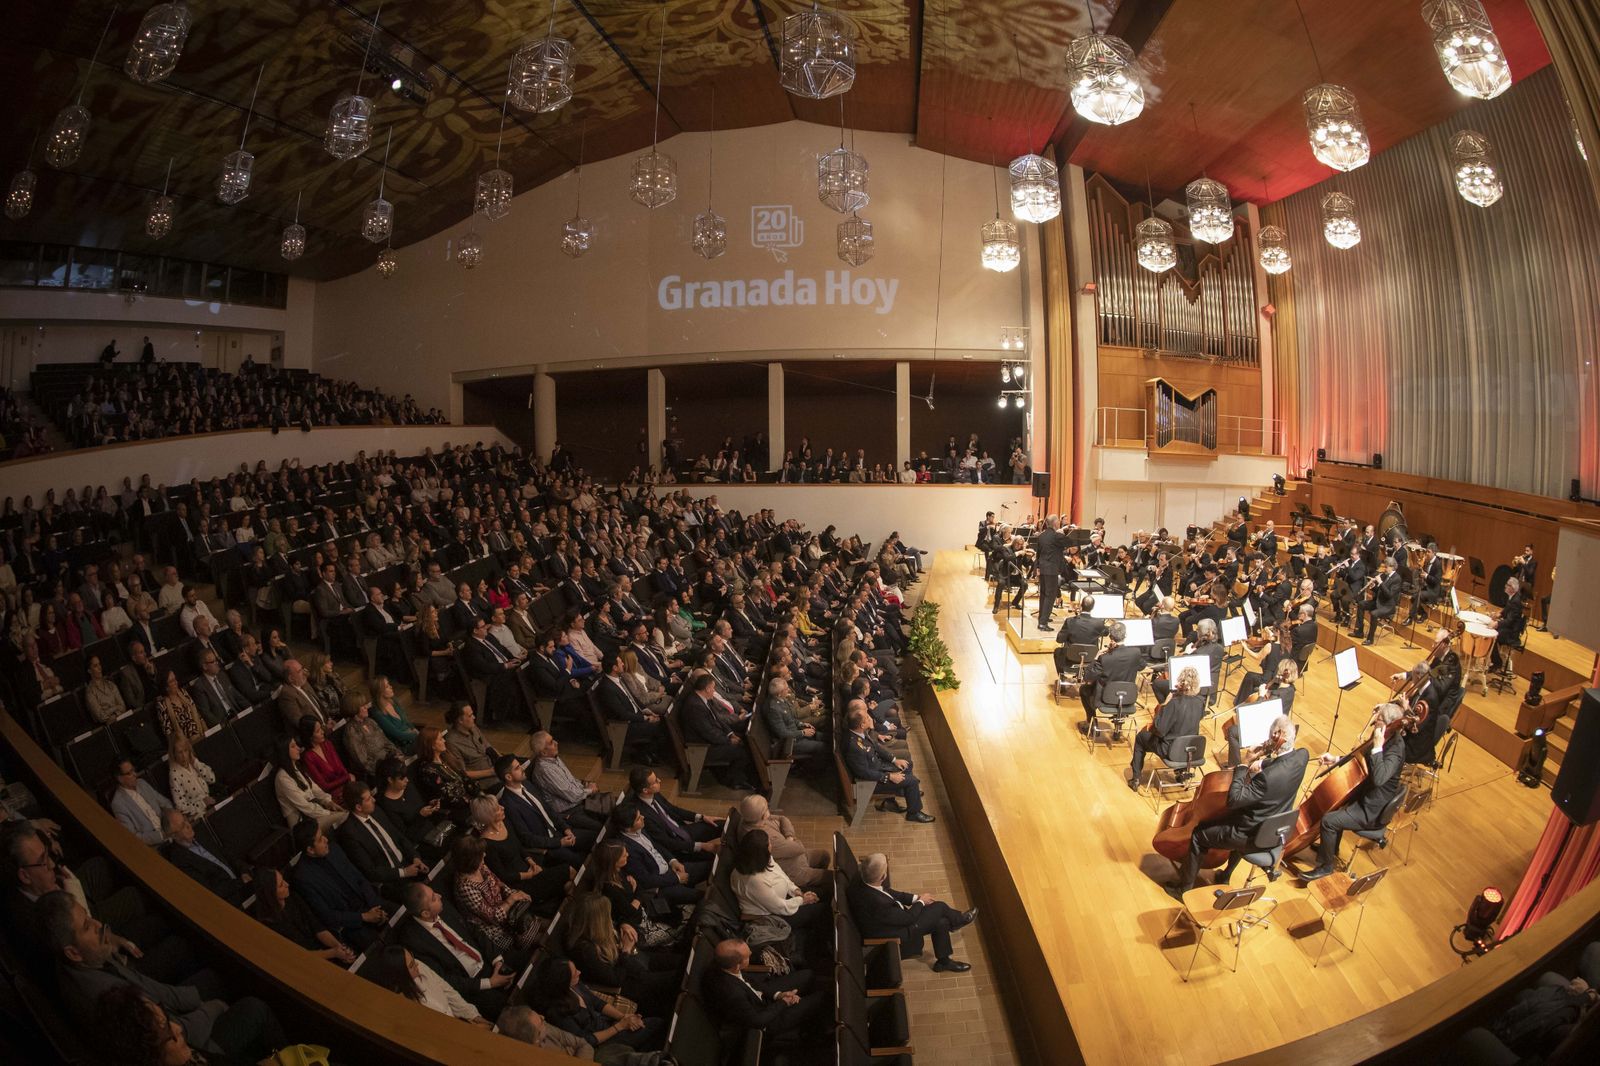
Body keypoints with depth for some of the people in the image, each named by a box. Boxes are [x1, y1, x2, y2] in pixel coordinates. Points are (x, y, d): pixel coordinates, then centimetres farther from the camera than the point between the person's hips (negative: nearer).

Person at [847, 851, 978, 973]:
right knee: (940, 906, 0)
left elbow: (888, 892, 4)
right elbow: (907, 918, -24)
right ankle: (959, 919, 32)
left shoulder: (862, 881, -19)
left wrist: (915, 898, -1)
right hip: (897, 937, -7)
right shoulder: (877, 903, -42)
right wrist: (921, 902, -5)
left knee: (941, 922, 12)